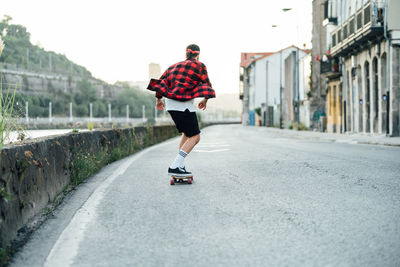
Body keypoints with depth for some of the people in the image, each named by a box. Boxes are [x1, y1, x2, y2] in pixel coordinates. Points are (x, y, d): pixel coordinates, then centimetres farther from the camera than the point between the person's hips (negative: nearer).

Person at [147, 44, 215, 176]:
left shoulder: (174, 66, 20)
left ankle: (180, 165, 14)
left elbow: (161, 82, 17)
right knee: (195, 137, -5)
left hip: (170, 105, 8)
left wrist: (158, 99, 30)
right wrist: (205, 100, 23)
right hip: (184, 105, -8)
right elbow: (207, 86, 4)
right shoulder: (199, 66, 2)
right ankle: (174, 167, -18)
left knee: (187, 133, 22)